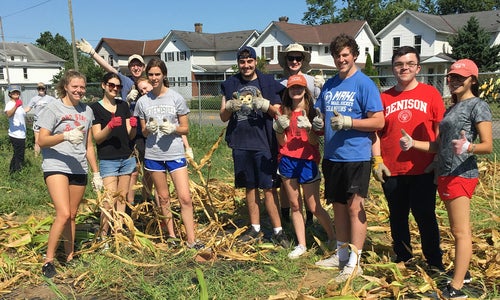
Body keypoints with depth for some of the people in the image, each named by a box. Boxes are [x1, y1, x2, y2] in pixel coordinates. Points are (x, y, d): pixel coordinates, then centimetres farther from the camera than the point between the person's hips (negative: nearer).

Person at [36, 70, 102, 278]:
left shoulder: (87, 111, 13)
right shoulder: (53, 108, -2)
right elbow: (42, 140, -9)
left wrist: (96, 172, 15)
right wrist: (65, 136, -26)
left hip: (79, 169, 5)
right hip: (56, 167, -5)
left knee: (72, 215, 10)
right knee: (63, 214, -15)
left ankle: (70, 257, 22)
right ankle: (48, 260, -1)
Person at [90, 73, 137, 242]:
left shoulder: (123, 106, 12)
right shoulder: (95, 108, -1)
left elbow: (130, 136, 10)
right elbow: (97, 138, -7)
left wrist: (133, 127, -12)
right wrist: (110, 126, -23)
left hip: (127, 158, 5)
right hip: (108, 160, -5)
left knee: (122, 198, 8)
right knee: (110, 200, -11)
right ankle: (103, 237, 0)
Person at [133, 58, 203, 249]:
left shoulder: (176, 98, -1)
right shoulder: (143, 101, 5)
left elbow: (185, 128, 2)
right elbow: (144, 132, 11)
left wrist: (173, 128, -18)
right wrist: (148, 128, -12)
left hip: (175, 153, -2)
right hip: (153, 155, 2)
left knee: (185, 198, -6)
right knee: (163, 198, 12)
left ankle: (191, 240, 2)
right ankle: (171, 235, 26)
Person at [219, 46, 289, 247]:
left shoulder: (267, 83, 2)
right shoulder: (230, 85, 10)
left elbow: (278, 113, 2)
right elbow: (223, 117, 9)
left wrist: (267, 106, -18)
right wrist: (229, 107, -12)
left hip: (263, 143, -3)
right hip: (240, 143, 3)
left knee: (268, 188, -4)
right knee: (250, 187, 12)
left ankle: (278, 230, 5)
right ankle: (255, 229, 24)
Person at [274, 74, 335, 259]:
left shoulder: (312, 111, -3)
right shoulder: (283, 112, 6)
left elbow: (315, 141, -6)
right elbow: (282, 142, 5)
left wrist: (308, 129, -25)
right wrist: (279, 129, -14)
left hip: (307, 161, -3)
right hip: (287, 160, 4)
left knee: (314, 207, 1)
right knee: (295, 205, 9)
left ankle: (333, 237, 23)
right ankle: (301, 245, 19)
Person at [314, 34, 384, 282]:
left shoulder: (364, 83, -7)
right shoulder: (329, 85, 12)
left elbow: (379, 122, -12)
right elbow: (320, 116, 21)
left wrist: (348, 122, -23)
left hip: (356, 156, -7)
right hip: (332, 156, 7)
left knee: (355, 207, -2)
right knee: (338, 205, 14)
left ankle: (354, 262, 7)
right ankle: (341, 254, 28)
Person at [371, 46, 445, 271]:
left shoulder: (430, 93, 2)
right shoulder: (384, 98, 7)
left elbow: (440, 129, 1)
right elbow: (375, 131, 7)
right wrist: (377, 161, 0)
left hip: (423, 170, -2)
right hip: (392, 170, 3)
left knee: (425, 216, 4)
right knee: (397, 217, 13)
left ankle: (435, 263, 21)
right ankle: (402, 259, 30)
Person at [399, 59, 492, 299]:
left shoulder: (478, 106, -5)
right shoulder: (451, 109, 20)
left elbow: (488, 145, -12)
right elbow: (438, 146, 19)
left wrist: (467, 147, -32)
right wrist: (413, 143, 7)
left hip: (461, 174, -9)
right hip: (445, 175, 9)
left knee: (460, 232, -7)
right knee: (459, 231, 16)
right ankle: (462, 272, 27)